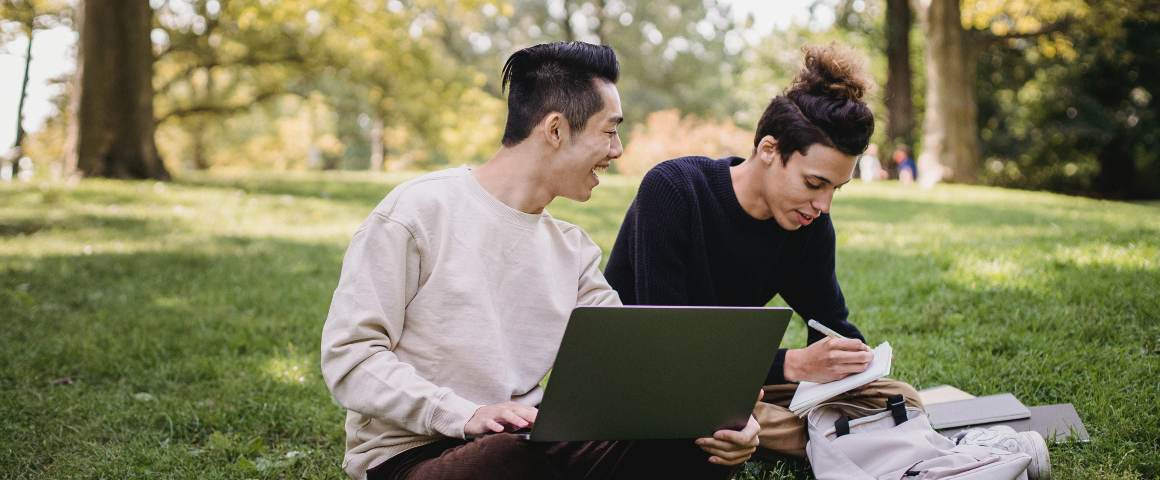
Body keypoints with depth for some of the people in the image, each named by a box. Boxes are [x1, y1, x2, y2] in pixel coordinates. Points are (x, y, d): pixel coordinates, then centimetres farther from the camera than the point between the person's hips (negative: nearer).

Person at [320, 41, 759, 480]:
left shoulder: (573, 250, 13)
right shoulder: (420, 211, -8)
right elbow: (348, 356, -12)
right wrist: (465, 415, -26)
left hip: (527, 442, 7)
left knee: (698, 443, -11)